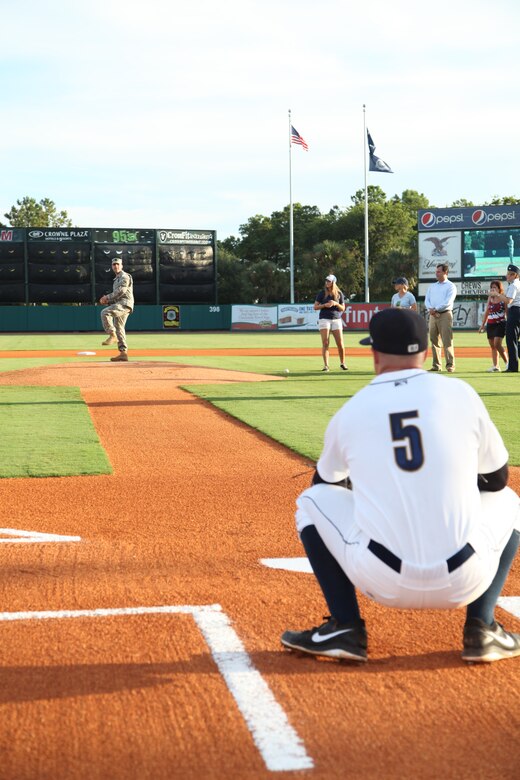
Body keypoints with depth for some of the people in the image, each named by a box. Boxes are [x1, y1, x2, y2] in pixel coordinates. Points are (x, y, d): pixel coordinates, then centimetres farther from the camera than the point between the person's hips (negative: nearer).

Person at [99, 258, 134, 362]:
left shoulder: (124, 276, -3)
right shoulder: (117, 279, 27)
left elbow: (121, 291, -17)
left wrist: (107, 297, -12)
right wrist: (108, 300, 11)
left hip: (124, 303, -10)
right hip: (120, 305, 10)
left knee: (105, 312, -28)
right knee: (119, 329, 7)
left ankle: (112, 335, -29)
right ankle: (123, 353, 7)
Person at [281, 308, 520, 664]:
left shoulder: (349, 412, 5)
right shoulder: (461, 394, 3)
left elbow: (326, 483, 24)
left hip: (383, 582, 0)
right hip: (464, 584, 1)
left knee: (313, 500, 23)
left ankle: (346, 628, 13)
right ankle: (481, 628, 15)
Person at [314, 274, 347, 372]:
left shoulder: (339, 294, 7)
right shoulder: (322, 293, 3)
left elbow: (343, 309, 8)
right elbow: (315, 307, 3)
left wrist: (336, 304, -11)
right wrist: (325, 305, -14)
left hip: (336, 320, 1)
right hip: (324, 319, -1)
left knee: (340, 343, -3)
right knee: (325, 343, -9)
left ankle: (342, 363, 15)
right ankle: (326, 365, -8)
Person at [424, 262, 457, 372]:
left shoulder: (450, 286, 2)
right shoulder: (432, 286, 21)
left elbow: (448, 302, -10)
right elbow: (427, 300, 11)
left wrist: (435, 309, -14)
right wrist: (430, 309, -9)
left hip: (445, 314, -6)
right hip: (433, 315, 6)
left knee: (447, 341, -11)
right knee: (434, 341, 5)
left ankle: (450, 365, -13)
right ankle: (436, 365, 8)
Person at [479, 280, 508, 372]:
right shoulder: (490, 298, 11)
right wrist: (483, 325, 15)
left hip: (500, 323, -6)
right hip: (490, 324, 6)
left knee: (497, 344, -17)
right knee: (492, 346, 6)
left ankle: (507, 363, -6)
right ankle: (495, 366, 10)